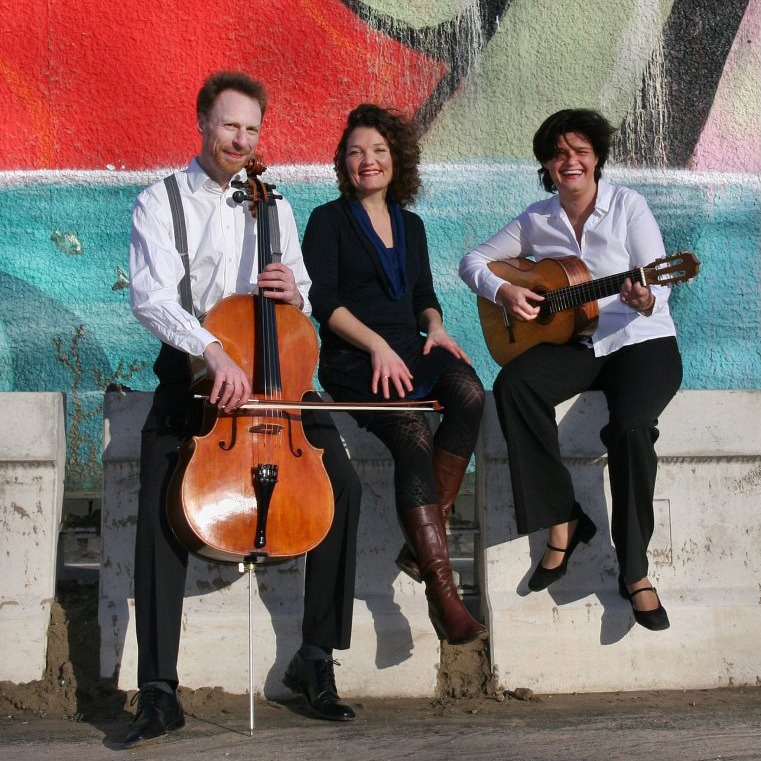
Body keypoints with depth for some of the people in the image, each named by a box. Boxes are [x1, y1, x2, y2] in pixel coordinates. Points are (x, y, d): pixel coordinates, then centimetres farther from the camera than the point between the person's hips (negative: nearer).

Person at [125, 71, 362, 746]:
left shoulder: (273, 207, 16)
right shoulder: (161, 202, 2)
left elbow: (304, 307, 21)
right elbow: (151, 297, -14)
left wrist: (294, 293, -6)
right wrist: (215, 351, -31)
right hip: (194, 371, -3)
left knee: (343, 484, -18)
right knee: (161, 504, -25)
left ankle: (316, 658, -6)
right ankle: (159, 688, -20)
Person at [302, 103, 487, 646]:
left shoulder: (411, 224, 21)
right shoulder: (329, 220, 5)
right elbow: (323, 300, -6)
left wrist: (434, 325, -1)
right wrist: (376, 344, -18)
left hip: (409, 351, 5)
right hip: (353, 359, -5)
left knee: (468, 391, -31)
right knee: (412, 434, -33)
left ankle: (426, 536, -27)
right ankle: (442, 590, -35)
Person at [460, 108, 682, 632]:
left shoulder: (628, 205, -2)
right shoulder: (537, 220, 9)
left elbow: (658, 287, -7)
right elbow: (473, 260, 15)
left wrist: (644, 300, -31)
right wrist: (504, 291, -6)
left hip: (641, 340, -3)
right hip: (573, 344, 3)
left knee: (631, 423, -34)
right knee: (512, 386, -29)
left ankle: (635, 569, -19)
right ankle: (563, 521, -19)